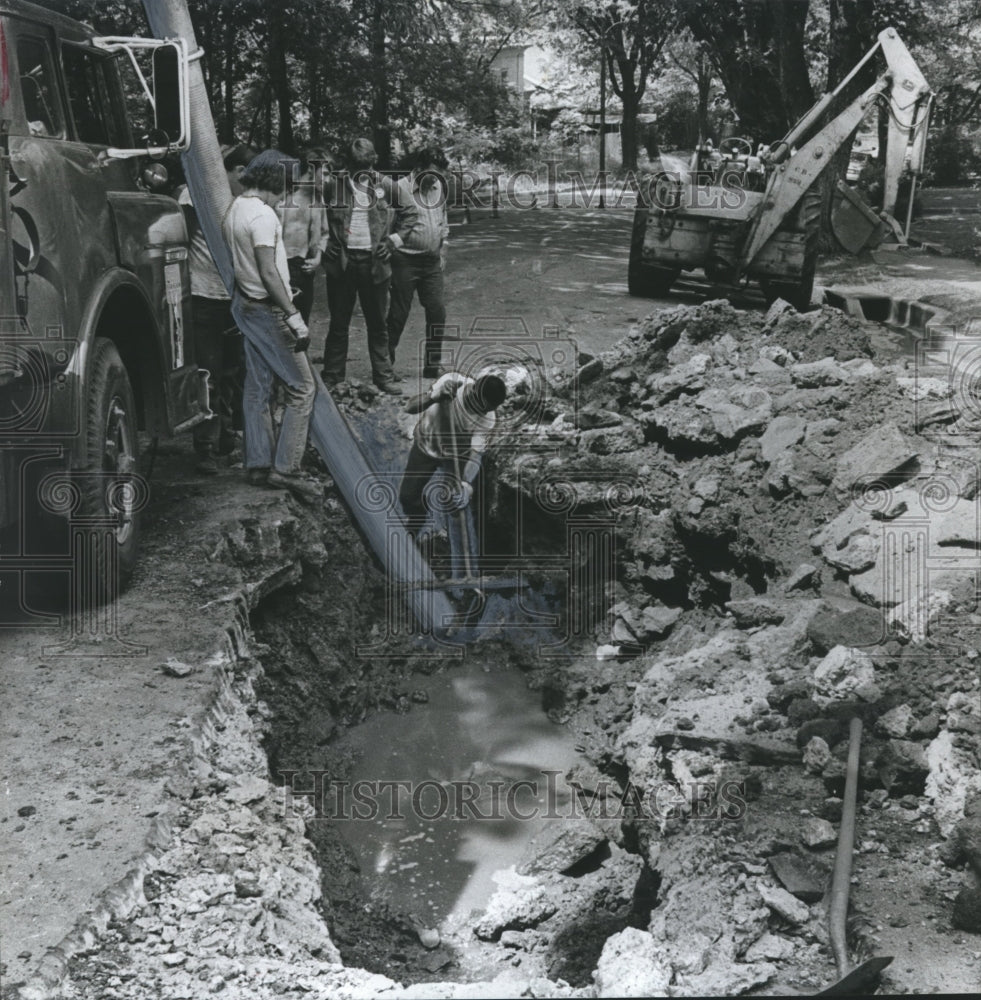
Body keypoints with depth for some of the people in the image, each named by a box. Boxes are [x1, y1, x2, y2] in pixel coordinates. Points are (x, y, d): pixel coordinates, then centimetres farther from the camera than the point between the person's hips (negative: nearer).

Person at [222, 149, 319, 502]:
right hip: (268, 310, -10)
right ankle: (285, 468, -7)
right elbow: (268, 272, -23)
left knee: (257, 387, 13)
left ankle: (258, 464, 19)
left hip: (245, 304, 10)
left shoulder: (234, 209, 11)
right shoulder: (263, 214, -18)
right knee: (302, 386, -5)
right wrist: (293, 315, -23)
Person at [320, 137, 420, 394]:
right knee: (338, 323, 6)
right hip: (341, 262, -1)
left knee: (378, 324, 8)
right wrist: (324, 244, 3)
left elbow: (410, 214, 12)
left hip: (374, 262, 1)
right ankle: (331, 376, 15)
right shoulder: (333, 186, 0)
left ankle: (383, 376, 16)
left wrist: (393, 241, 3)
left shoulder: (386, 186, 2)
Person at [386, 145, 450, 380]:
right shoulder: (400, 189, -11)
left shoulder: (438, 187, 9)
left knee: (437, 312, 0)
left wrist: (442, 253, 15)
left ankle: (432, 367, 10)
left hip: (432, 262, 6)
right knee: (399, 314, -1)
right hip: (405, 261, -6)